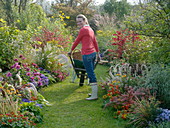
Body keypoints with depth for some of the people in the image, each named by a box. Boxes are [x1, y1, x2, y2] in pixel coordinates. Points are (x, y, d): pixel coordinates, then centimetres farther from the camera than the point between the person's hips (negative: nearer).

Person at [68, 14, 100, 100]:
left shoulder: (83, 30, -11)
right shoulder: (90, 29, 16)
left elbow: (77, 41, -2)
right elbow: (95, 42, 21)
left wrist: (71, 51, 11)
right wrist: (98, 54, 27)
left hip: (87, 54, -9)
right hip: (93, 53, 9)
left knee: (91, 75, -6)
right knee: (91, 74, 16)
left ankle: (94, 95, -2)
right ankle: (94, 92, 23)